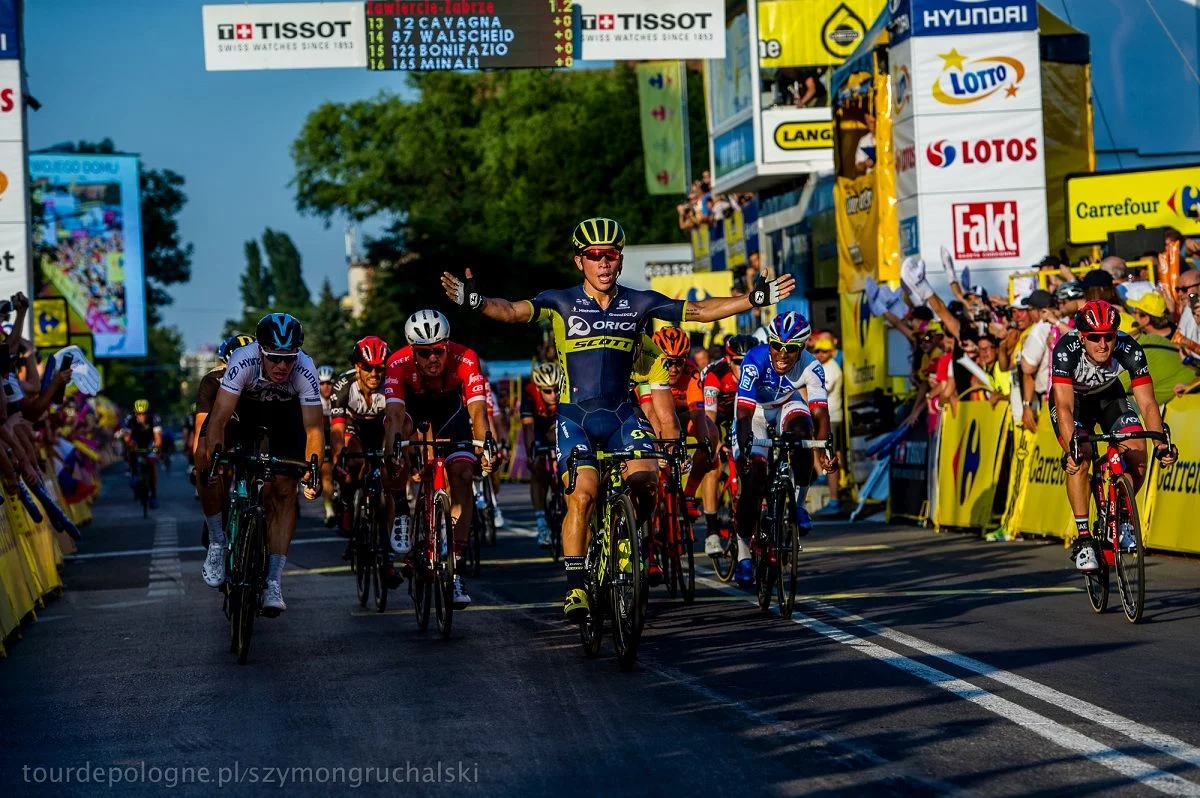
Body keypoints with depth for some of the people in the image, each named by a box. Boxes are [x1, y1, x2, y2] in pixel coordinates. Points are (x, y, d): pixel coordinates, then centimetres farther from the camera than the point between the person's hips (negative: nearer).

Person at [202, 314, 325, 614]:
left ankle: (274, 582, -6)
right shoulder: (243, 361, -38)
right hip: (244, 404, 0)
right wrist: (214, 459, -50)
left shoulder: (305, 370, -35)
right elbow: (219, 418, -39)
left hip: (286, 412, 0)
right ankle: (217, 540, -5)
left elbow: (314, 428, -31)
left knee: (284, 490, -11)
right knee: (206, 460, -24)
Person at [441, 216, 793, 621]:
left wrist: (757, 298, -7)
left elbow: (699, 310, 1)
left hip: (622, 414, 2)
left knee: (644, 484, -20)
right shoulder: (562, 302, -3)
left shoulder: (639, 303, 3)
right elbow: (513, 311, -17)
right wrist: (474, 300, -37)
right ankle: (575, 587, -9)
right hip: (575, 415, -2)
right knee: (581, 497, -19)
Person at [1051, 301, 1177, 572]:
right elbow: (1064, 406, -43)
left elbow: (1147, 404, -31)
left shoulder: (1129, 350, -31)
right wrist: (1072, 448, -58)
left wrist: (1160, 443, -47)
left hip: (1108, 396, 2)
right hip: (1072, 398, -2)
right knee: (1080, 457, -26)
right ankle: (1083, 538, -18)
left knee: (1137, 455, -17)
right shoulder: (1066, 350, -37)